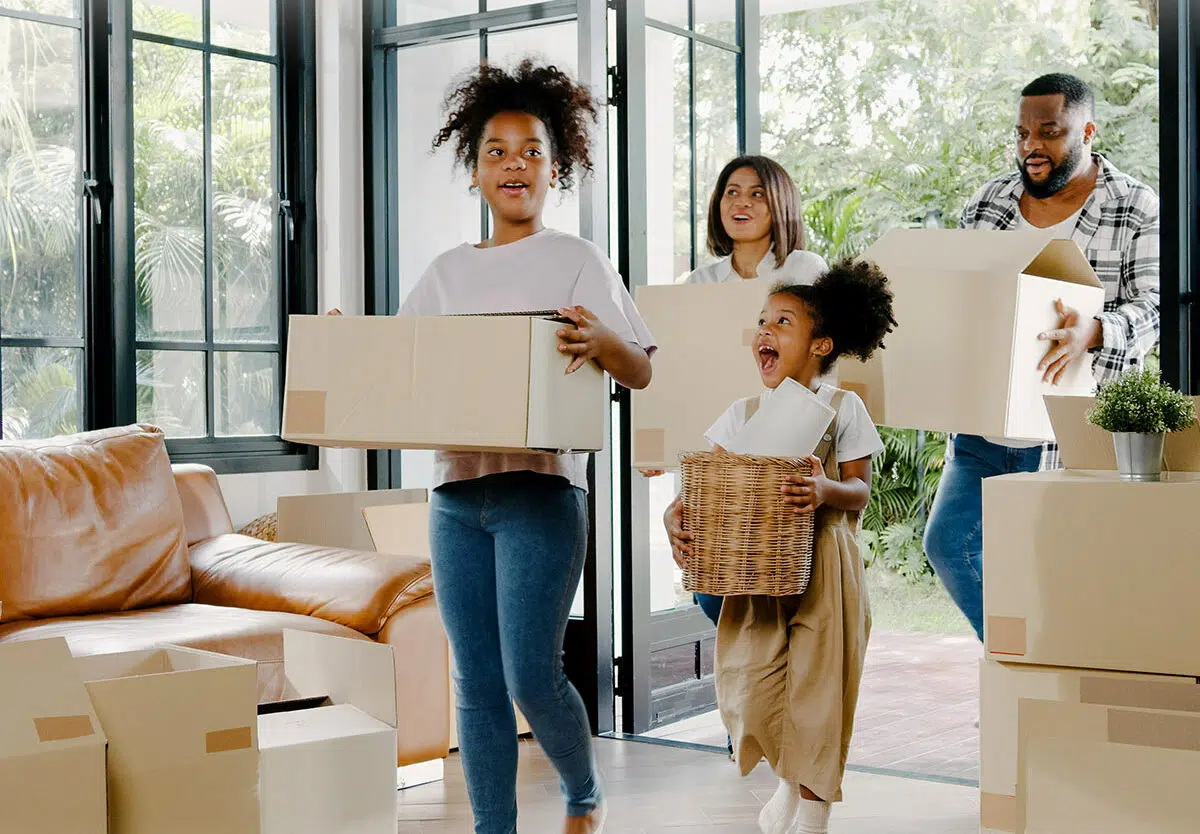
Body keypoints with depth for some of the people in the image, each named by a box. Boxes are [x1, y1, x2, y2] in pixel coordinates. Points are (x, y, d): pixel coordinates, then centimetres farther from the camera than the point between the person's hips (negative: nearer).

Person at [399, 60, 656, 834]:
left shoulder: (577, 260, 3)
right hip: (456, 492, 4)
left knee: (530, 675, -8)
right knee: (478, 684, 5)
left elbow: (642, 372, -2)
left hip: (539, 488, -4)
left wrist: (602, 341, -24)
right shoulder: (448, 271, 15)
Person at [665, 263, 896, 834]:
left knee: (815, 690, 0)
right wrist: (675, 515, -18)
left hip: (823, 571, -3)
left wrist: (826, 491, -26)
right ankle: (791, 782, 31)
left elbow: (860, 491, -4)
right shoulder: (742, 414, 8)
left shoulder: (842, 408, -1)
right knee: (750, 691, 1)